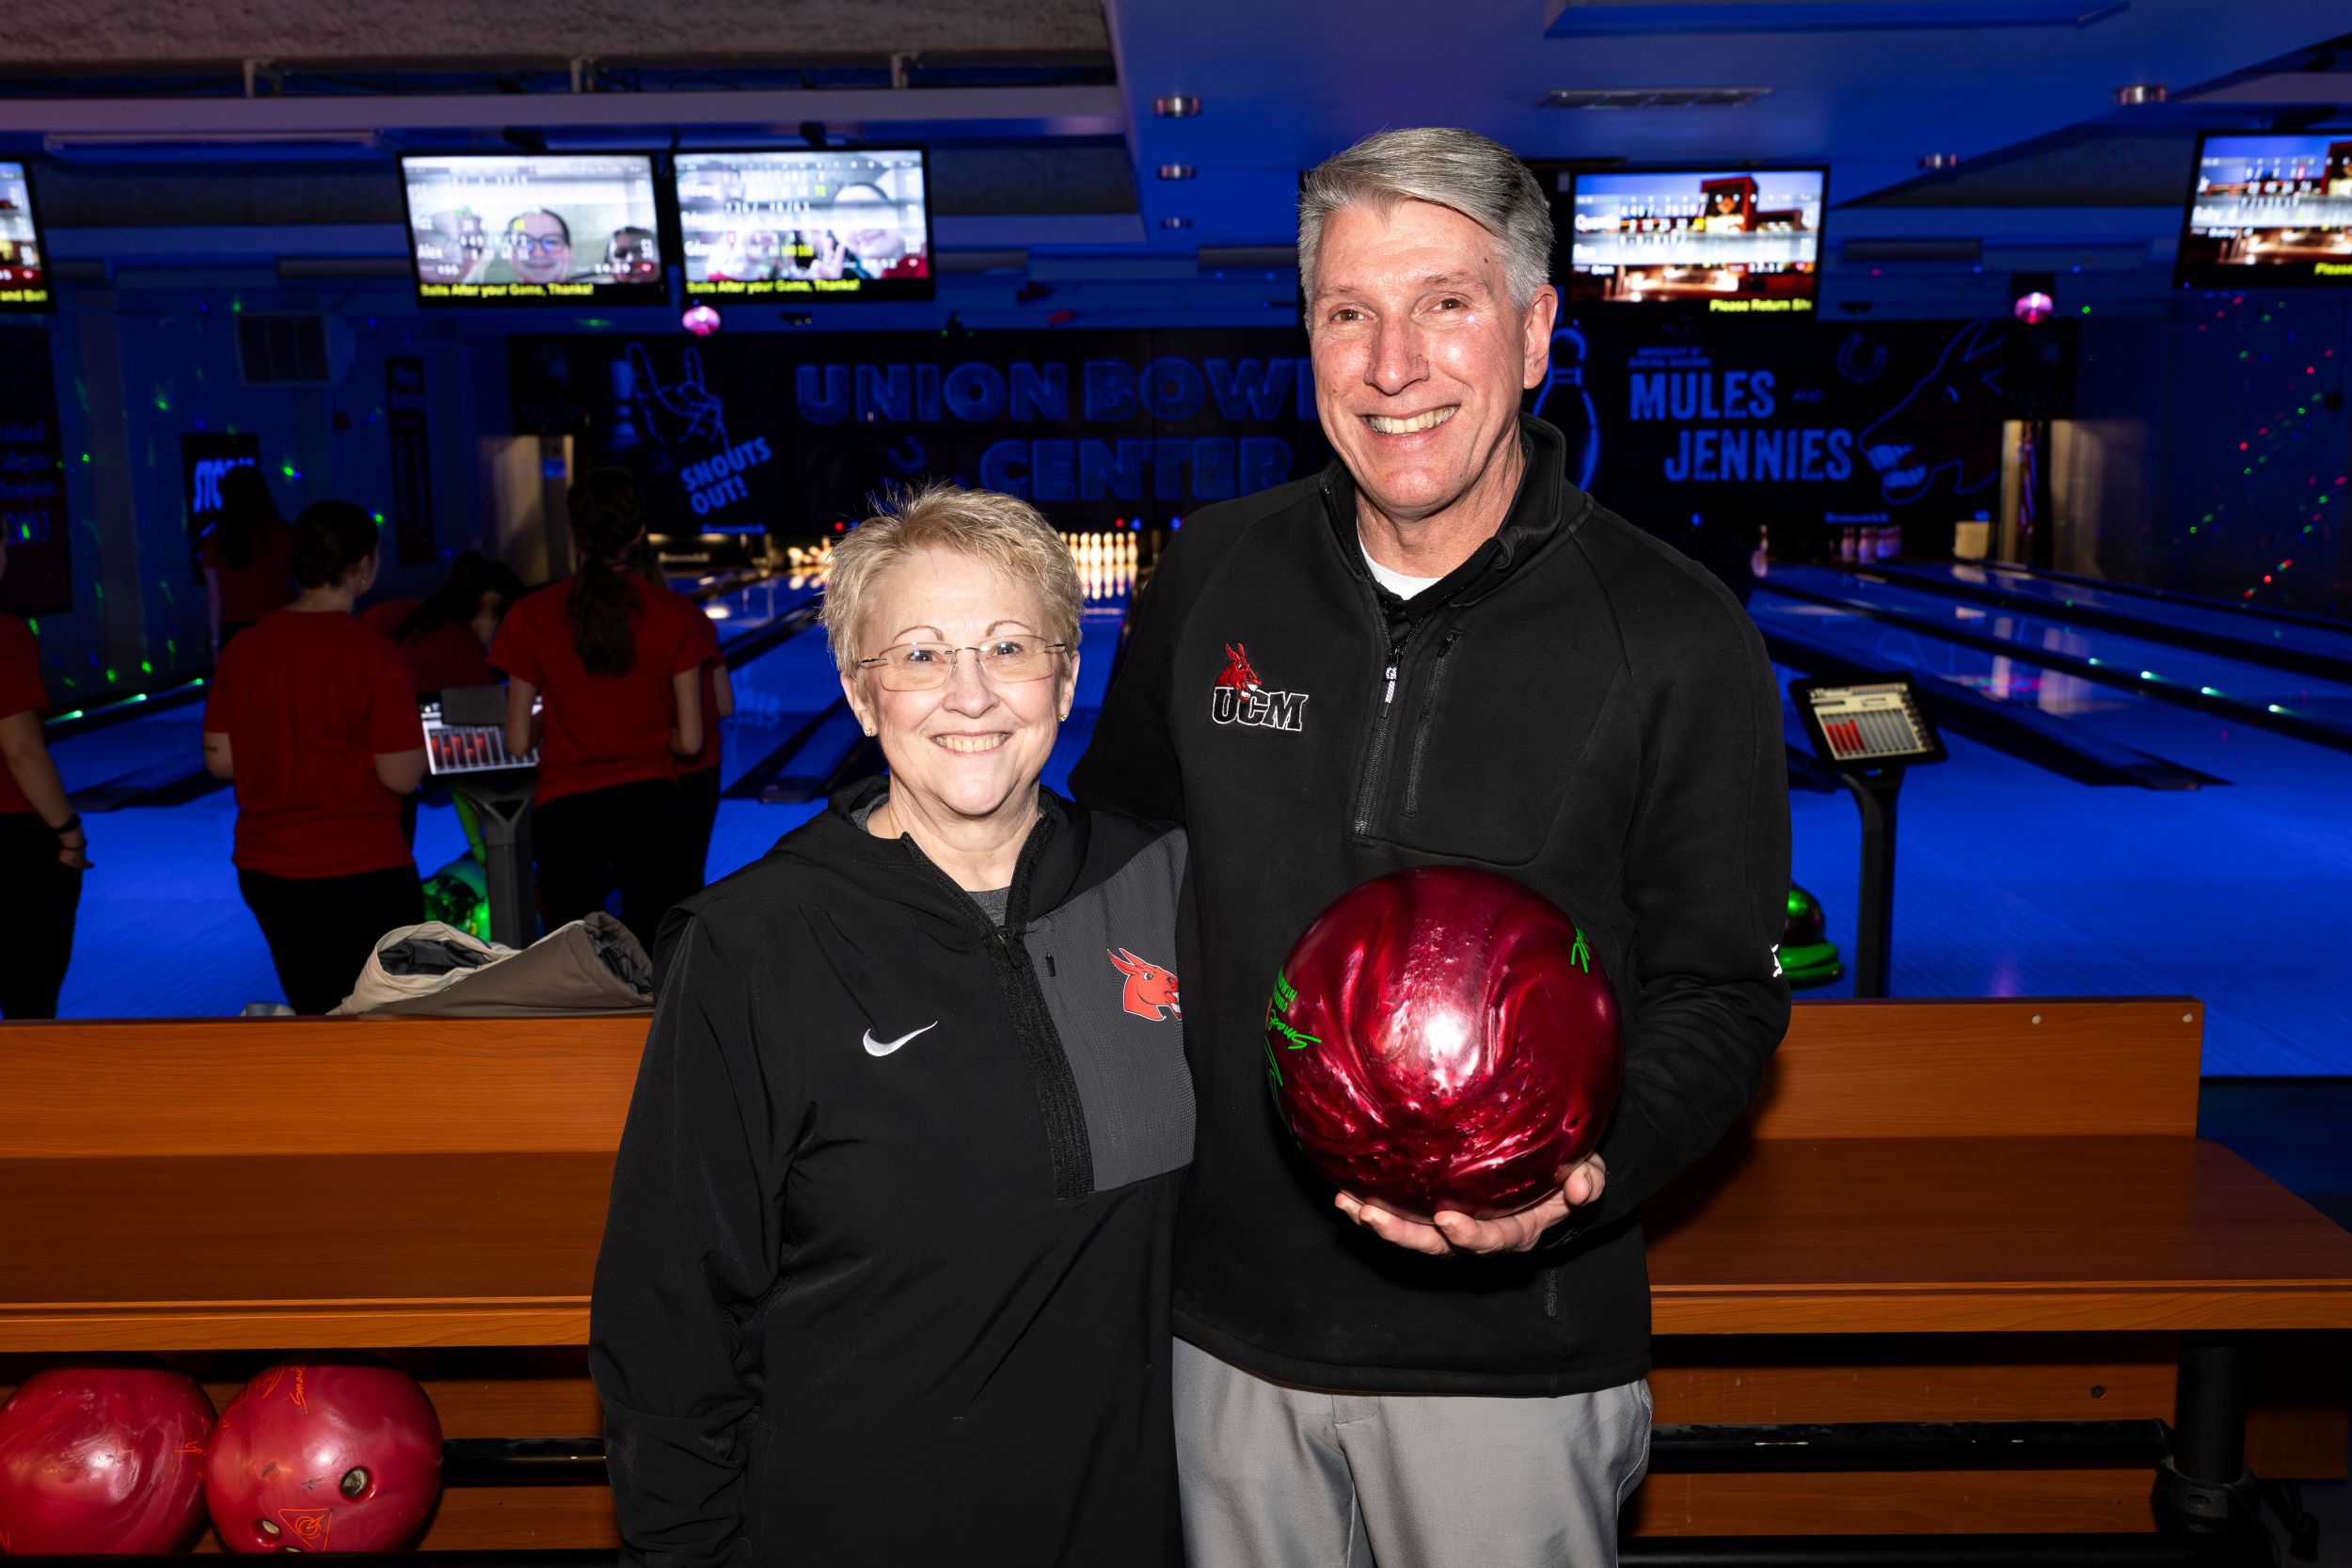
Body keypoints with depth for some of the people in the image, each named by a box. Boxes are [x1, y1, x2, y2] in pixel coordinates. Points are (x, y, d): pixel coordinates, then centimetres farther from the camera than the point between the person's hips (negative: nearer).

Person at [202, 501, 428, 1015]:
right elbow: (402, 776, -14)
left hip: (266, 870, 5)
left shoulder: (243, 649, -1)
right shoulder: (373, 655, -16)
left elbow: (220, 760, 3)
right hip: (361, 875, -5)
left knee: (314, 1015, 18)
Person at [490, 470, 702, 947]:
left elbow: (518, 743, -4)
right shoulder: (673, 615, -6)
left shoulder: (533, 617, -8)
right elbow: (689, 741, -4)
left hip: (566, 809, 0)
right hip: (648, 804, 0)